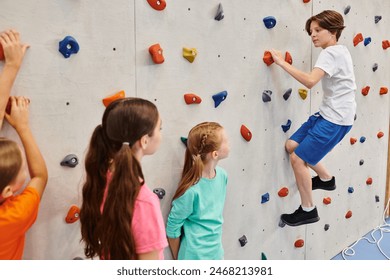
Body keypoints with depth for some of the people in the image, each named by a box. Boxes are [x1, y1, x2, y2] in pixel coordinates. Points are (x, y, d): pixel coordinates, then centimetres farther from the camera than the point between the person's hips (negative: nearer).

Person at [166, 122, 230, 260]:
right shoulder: (192, 190, -27)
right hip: (195, 258, -6)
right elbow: (173, 227, -16)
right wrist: (178, 262, -4)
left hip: (216, 254, 7)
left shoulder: (222, 175, -7)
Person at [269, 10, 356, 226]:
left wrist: (281, 62, -28)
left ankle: (308, 211, 9)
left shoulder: (331, 53, -18)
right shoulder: (338, 51, 14)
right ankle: (326, 178, 30)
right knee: (292, 146, 12)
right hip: (327, 114, 10)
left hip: (336, 119, -10)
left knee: (297, 159, -7)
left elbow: (310, 81, -34)